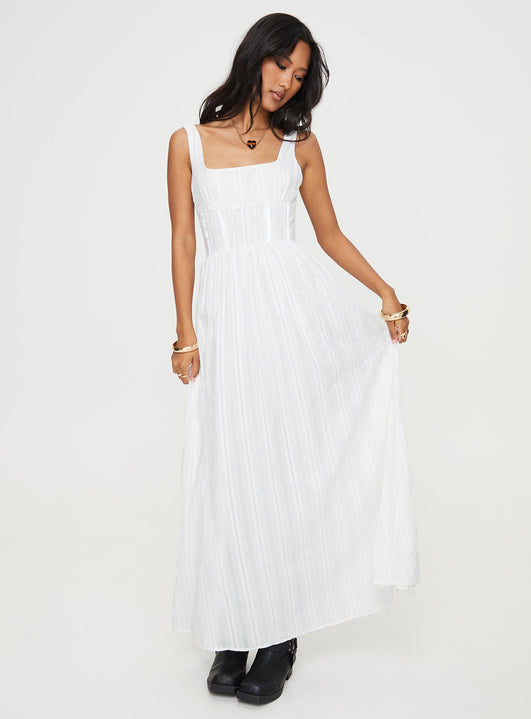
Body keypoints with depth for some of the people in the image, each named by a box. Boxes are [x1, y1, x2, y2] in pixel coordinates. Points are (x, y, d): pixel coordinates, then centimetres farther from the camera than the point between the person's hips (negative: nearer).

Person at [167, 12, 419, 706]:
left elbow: (330, 233, 14)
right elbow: (183, 243, 7)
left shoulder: (301, 144, 13)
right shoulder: (189, 142, 10)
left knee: (293, 457, -5)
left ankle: (282, 632, 5)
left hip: (296, 302, 0)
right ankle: (236, 630, 11)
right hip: (226, 310, 0)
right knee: (234, 469, 0)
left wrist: (385, 290, 0)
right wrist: (186, 334, -1)